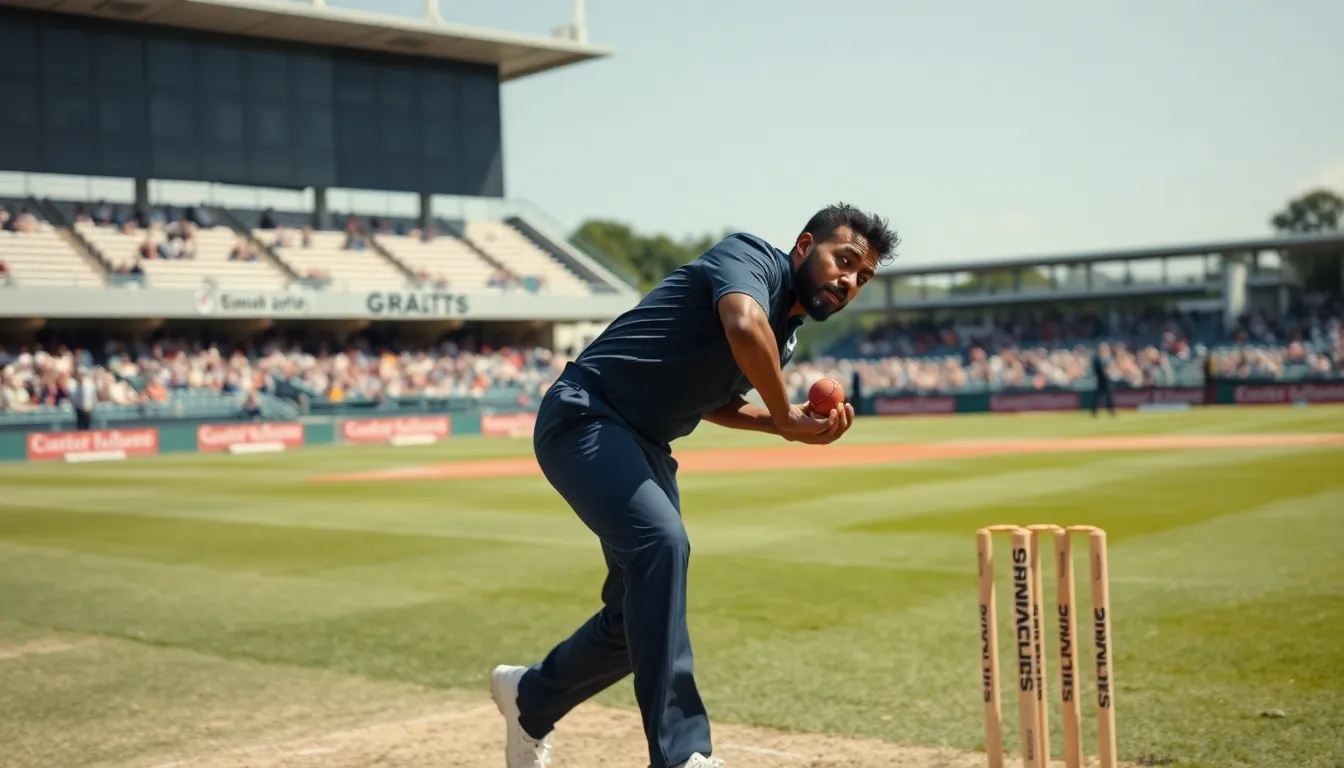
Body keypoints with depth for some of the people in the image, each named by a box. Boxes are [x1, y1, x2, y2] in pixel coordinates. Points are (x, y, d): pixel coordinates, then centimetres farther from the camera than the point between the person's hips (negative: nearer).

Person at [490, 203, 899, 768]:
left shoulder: (787, 331, 12)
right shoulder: (751, 257, -14)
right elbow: (743, 325, -37)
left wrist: (791, 424, 5)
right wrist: (785, 416, -22)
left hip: (646, 446, 10)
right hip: (585, 419, -10)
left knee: (643, 613, 9)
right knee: (661, 542, -30)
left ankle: (531, 698, 34)